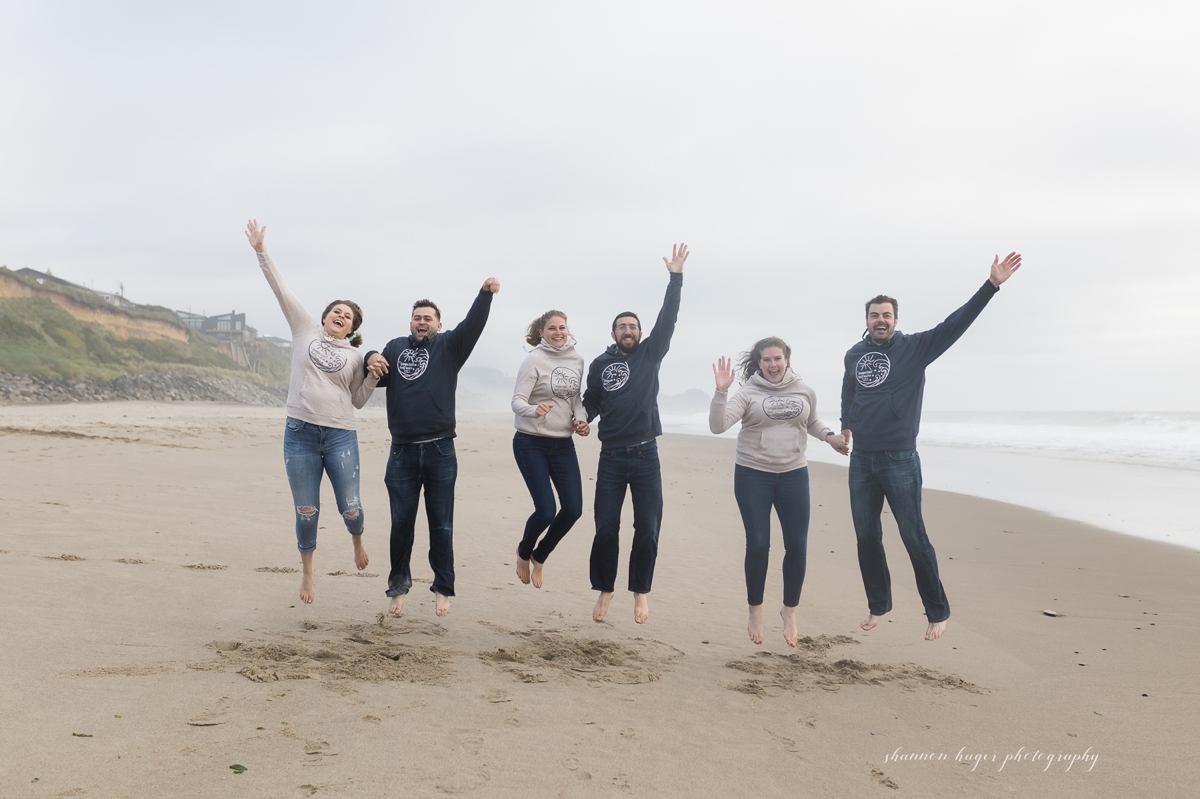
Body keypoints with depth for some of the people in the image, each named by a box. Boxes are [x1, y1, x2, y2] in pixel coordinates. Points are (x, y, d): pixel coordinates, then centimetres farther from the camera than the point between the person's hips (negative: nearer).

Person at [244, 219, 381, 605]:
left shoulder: (354, 356, 11)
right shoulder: (306, 330, 10)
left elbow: (358, 400, 13)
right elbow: (281, 289, 7)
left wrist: (374, 377, -3)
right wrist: (261, 251, 3)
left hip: (340, 436, 0)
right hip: (300, 433, 0)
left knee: (349, 507, -2)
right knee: (306, 512, 3)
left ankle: (358, 542, 34)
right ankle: (307, 573, 24)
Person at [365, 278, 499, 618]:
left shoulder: (449, 346, 5)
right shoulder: (395, 347, 13)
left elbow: (473, 324, -10)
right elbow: (376, 380, 16)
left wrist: (486, 294, -27)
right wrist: (371, 360, -6)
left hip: (440, 451, -2)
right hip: (402, 452, 2)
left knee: (441, 525, 6)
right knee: (401, 523, 9)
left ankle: (443, 589, 16)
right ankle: (399, 587, 23)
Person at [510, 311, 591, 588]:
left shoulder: (577, 360, 5)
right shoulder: (534, 360, -12)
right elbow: (517, 401, -17)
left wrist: (581, 419, -3)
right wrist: (534, 410, -38)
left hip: (563, 444, 6)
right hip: (532, 443, -5)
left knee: (573, 510, -3)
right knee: (546, 511, -11)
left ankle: (539, 557, 23)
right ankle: (523, 552, 22)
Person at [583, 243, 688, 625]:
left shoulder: (650, 354, 6)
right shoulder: (600, 364, 8)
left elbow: (667, 319, -4)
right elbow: (590, 404, 14)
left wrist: (676, 277, -10)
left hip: (646, 456, 0)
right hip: (611, 457, 0)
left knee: (648, 529, 0)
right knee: (605, 529, 1)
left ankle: (640, 592, 16)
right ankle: (604, 590, 17)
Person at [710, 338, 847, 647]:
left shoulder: (804, 391, 3)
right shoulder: (748, 393, -6)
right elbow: (718, 425, -17)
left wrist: (829, 436, 3)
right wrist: (721, 391, -28)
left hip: (794, 474, 3)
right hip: (753, 475, -2)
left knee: (797, 546, 1)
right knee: (757, 545, -1)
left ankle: (789, 611, 21)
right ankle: (755, 612, 18)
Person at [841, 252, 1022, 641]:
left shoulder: (915, 348, -4)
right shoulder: (854, 355, 8)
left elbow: (955, 324, -15)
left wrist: (992, 284, -23)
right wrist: (845, 424, 28)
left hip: (900, 460, -4)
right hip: (861, 461, 4)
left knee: (915, 539, -3)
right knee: (866, 539, 9)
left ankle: (938, 613, 8)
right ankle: (878, 606, 24)